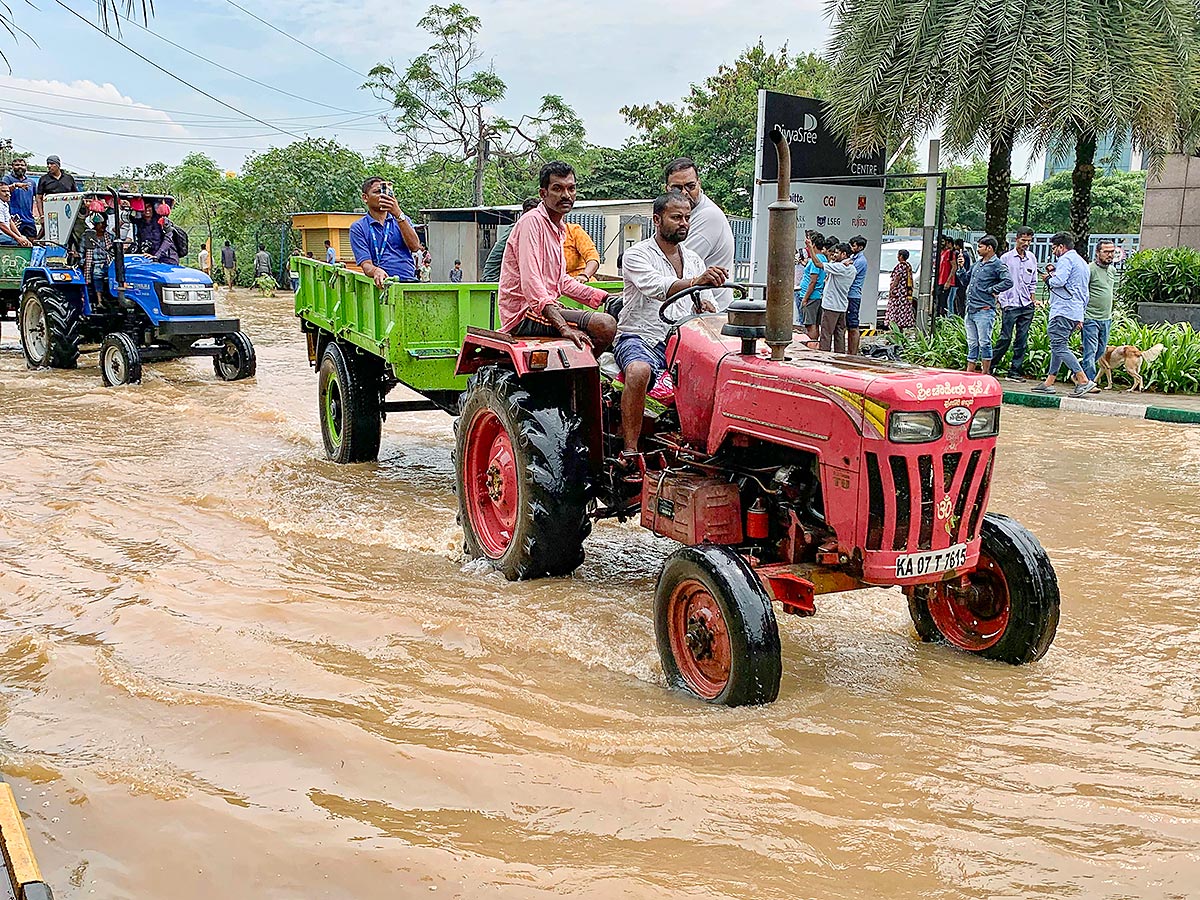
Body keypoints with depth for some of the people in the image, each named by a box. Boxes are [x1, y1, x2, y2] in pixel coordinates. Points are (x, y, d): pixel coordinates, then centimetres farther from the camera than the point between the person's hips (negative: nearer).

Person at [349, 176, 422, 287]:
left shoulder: (402, 219, 21)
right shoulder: (358, 228, 12)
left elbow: (415, 247, 1)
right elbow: (366, 264, -1)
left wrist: (398, 214, -7)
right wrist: (376, 271, -25)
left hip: (410, 279, 2)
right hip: (384, 284, -2)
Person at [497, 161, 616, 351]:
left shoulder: (559, 228, 19)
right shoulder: (532, 221, -13)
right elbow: (531, 284, -24)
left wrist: (607, 298, 15)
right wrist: (563, 327, -35)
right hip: (524, 315, -11)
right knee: (605, 325, -25)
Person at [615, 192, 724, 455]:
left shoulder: (694, 260, 18)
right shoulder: (637, 254, -4)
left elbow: (708, 305, 19)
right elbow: (657, 288, -24)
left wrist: (707, 307, -7)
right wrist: (696, 281, -41)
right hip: (639, 338, -6)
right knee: (639, 371, -39)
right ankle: (630, 450, -32)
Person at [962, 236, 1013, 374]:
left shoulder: (997, 265, -6)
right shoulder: (977, 264, 18)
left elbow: (1008, 282, -20)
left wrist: (991, 290, -14)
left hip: (984, 311, -8)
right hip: (970, 310, 8)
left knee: (984, 343, -5)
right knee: (972, 344, 11)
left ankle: (985, 374, 1)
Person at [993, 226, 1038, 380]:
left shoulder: (1032, 258, 13)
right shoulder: (1006, 258, -2)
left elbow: (1033, 282, 21)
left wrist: (1032, 299, 14)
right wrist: (1002, 302, -7)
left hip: (1027, 306, 5)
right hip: (1010, 304, -5)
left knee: (1022, 340, 4)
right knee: (1005, 338, -8)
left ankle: (1015, 371, 8)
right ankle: (992, 366, 2)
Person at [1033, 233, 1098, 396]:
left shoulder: (1066, 259, -7)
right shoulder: (1082, 262, 25)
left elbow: (1059, 281, -22)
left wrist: (1048, 278, -2)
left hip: (1063, 311, -11)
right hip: (1076, 313, 11)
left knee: (1059, 346, -13)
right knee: (1058, 346, 13)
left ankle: (1084, 381, -19)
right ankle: (1049, 383, 13)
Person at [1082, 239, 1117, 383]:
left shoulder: (1111, 269, 14)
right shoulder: (1090, 269, -12)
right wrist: (1081, 316, -17)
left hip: (1106, 319, 8)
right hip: (1091, 318, -8)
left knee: (1101, 350, 13)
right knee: (1090, 351, -7)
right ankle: (1089, 382, -3)